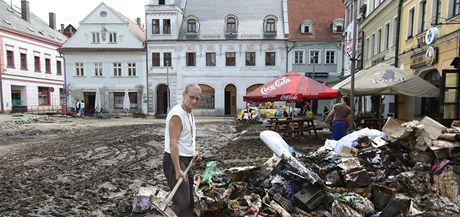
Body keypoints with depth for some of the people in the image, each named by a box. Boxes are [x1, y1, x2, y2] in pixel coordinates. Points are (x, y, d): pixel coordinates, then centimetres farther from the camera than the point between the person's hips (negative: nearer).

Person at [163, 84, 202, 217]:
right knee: (181, 203, -9)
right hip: (175, 160, -10)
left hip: (186, 160, 10)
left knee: (189, 200, 20)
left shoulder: (189, 113, 10)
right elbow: (173, 143, -26)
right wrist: (178, 170, -28)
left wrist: (195, 149, 12)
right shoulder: (177, 114, -20)